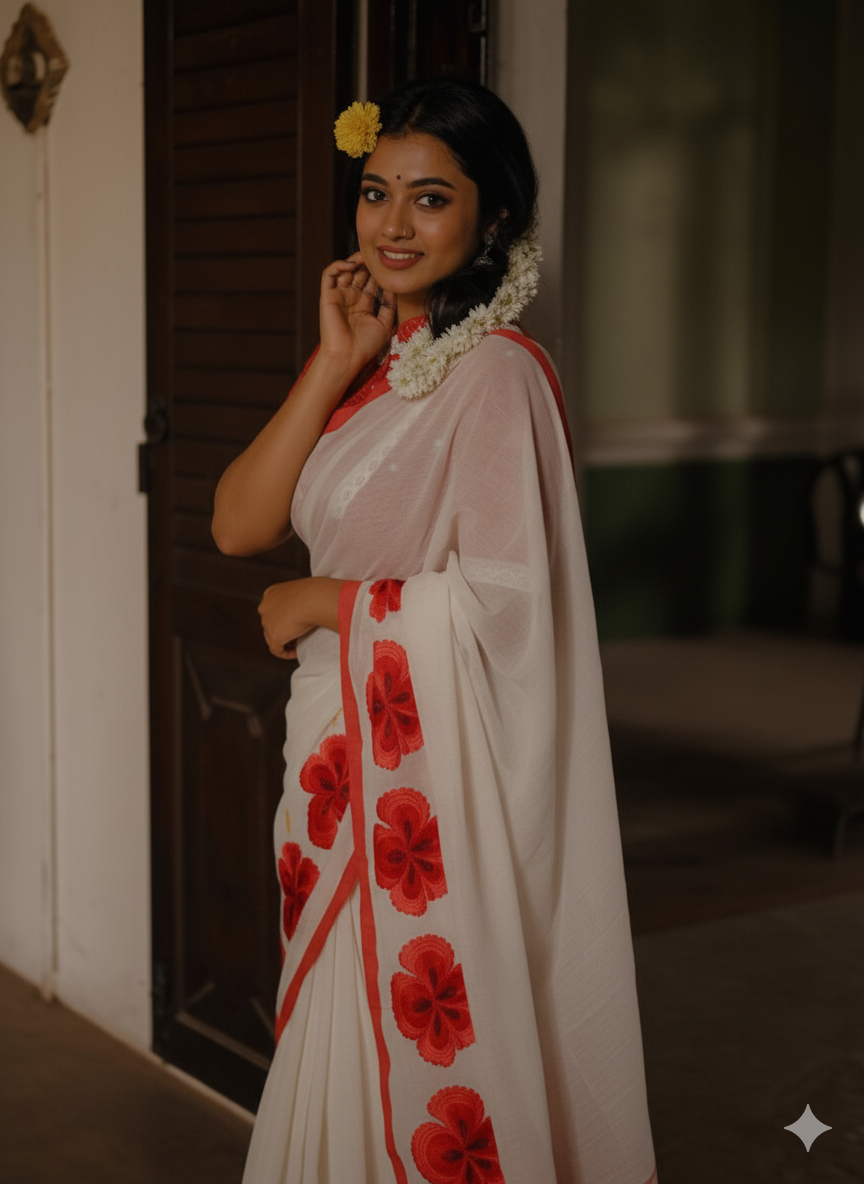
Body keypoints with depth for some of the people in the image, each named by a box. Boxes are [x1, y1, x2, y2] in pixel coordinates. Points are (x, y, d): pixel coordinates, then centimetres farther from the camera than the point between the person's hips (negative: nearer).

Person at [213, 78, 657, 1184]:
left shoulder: (493, 370, -14)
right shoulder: (369, 364, 10)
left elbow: (499, 598, -22)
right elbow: (237, 524, 0)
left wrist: (322, 603, -10)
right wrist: (335, 367, -7)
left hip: (439, 766, -8)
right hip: (343, 750, 8)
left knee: (429, 1059, 4)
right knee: (339, 1046, 16)